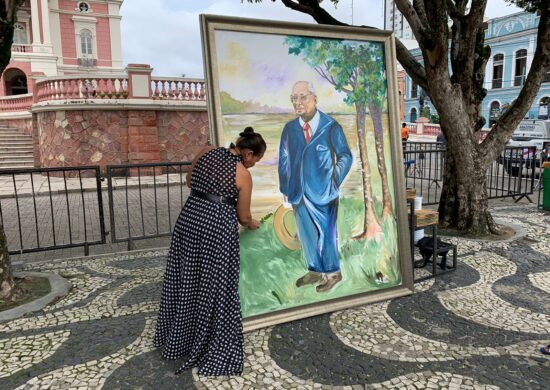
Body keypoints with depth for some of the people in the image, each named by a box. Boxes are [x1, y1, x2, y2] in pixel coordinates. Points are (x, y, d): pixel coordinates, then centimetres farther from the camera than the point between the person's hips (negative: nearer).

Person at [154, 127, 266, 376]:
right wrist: (253, 224, 22)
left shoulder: (206, 152, 5)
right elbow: (243, 217, 1)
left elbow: (189, 181, 18)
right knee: (215, 289, 8)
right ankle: (214, 350, 21)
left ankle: (178, 341, 36)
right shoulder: (243, 176, -7)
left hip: (190, 217, 6)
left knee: (185, 282, 18)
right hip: (218, 227, -5)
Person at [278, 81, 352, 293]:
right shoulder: (289, 128, 1)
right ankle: (314, 271, 35)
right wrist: (285, 189, 1)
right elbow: (284, 160, 5)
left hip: (323, 191, -4)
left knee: (325, 233, 9)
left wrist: (335, 181, -8)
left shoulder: (331, 126, -8)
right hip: (299, 192, 4)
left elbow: (345, 156, -1)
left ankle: (332, 273, 29)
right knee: (306, 233, 16)